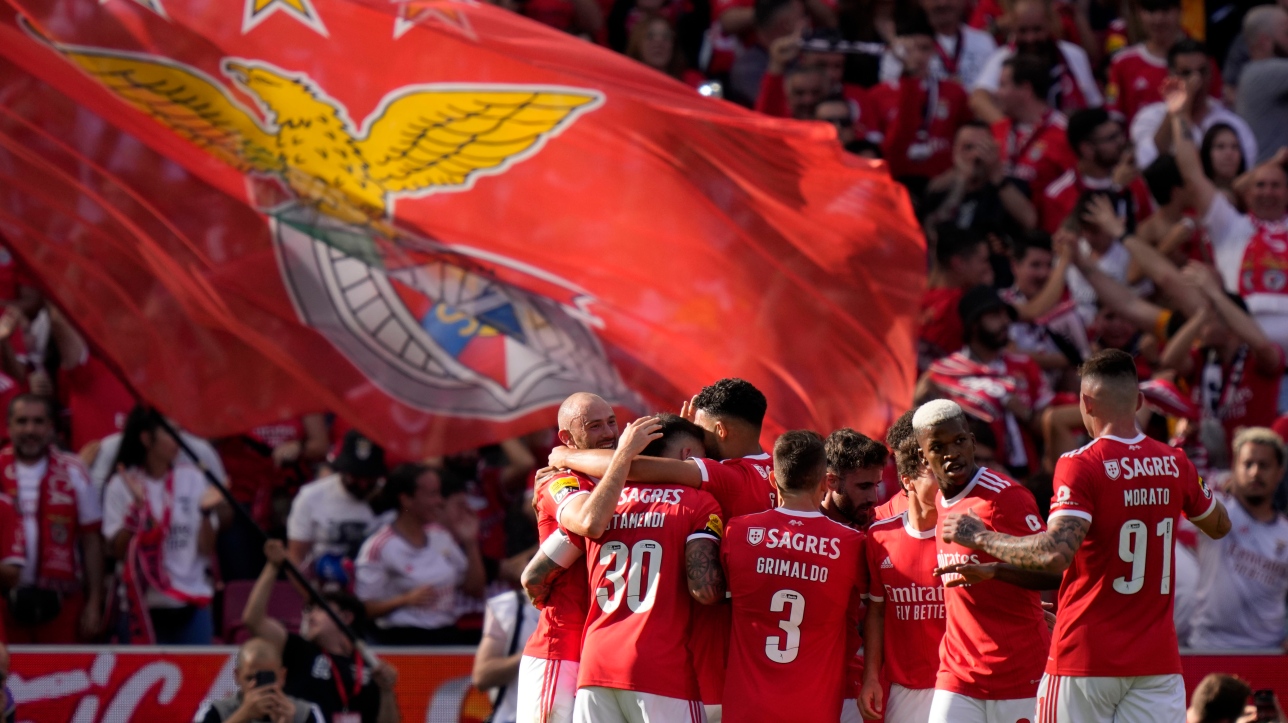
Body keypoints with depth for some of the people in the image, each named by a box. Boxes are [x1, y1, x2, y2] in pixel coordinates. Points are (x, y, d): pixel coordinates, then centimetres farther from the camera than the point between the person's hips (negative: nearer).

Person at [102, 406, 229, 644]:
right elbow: (118, 550, -8)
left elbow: (207, 548, 4)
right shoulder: (121, 485, -2)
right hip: (145, 607, -2)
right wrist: (137, 507, -18)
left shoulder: (192, 479, 4)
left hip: (192, 605, 2)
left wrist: (206, 512, -13)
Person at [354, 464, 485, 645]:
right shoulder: (378, 547, -5)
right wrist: (407, 600, -18)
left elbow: (475, 589, 18)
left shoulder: (441, 536, 14)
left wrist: (471, 543, 8)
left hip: (448, 637, 5)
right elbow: (364, 608, -6)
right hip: (402, 641, -5)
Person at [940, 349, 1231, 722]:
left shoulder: (1081, 466, -11)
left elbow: (1056, 555, -23)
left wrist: (981, 537, -12)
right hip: (1158, 661, 4)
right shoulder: (1174, 464, 6)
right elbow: (1220, 524, 25)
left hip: (1085, 659, -4)